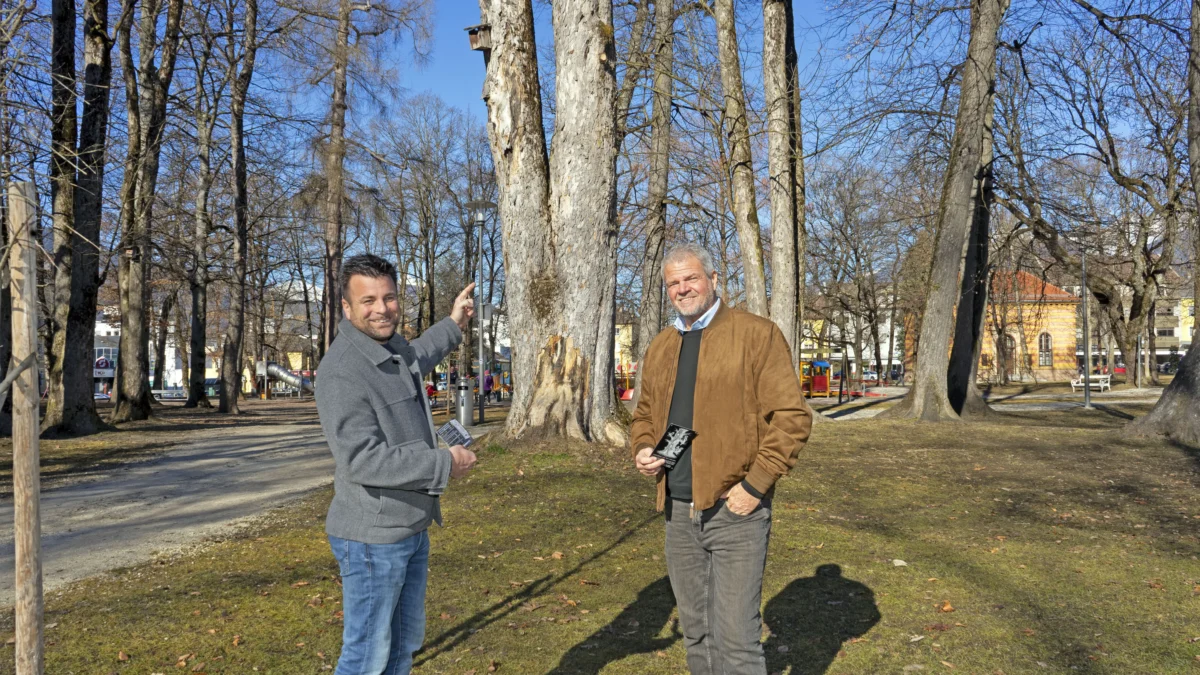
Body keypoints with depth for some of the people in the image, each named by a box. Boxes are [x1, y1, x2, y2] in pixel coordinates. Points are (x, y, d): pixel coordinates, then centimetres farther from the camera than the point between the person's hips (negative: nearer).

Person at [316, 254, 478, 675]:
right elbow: (363, 460, -30)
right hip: (372, 538, -9)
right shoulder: (342, 372, -24)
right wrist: (444, 464, -22)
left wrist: (452, 326, 37)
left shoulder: (390, 345, 6)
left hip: (411, 528, 9)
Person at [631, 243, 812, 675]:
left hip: (734, 510, -6)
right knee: (696, 633, 16)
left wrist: (755, 485, -15)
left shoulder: (757, 335, -6)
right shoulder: (660, 348, 13)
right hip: (678, 510, 6)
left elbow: (790, 417, -10)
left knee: (736, 637, -4)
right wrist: (642, 449, 3)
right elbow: (645, 414, 24)